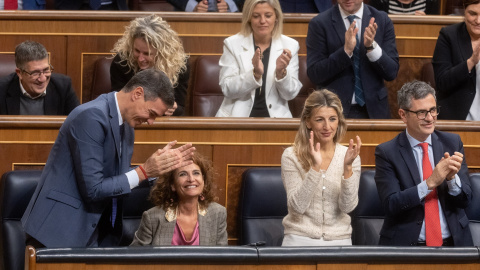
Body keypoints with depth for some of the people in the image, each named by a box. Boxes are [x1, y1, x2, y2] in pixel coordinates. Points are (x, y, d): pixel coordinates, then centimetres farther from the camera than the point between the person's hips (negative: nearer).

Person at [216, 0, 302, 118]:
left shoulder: (290, 46, 4)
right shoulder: (232, 44, 1)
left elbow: (290, 94, 3)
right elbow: (227, 89, -5)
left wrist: (281, 72, -17)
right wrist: (255, 73, -20)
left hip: (275, 115, 1)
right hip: (238, 116, -1)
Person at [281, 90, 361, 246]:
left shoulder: (348, 156, 2)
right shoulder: (291, 156, -4)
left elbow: (348, 206, -7)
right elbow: (298, 206, -12)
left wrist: (347, 167, -18)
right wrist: (315, 167, -21)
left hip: (339, 240, 2)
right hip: (300, 239, -2)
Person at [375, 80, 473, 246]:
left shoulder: (452, 142, 10)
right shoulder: (386, 153, 0)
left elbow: (465, 200, 7)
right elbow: (390, 205, -10)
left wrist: (452, 178, -14)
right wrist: (430, 182, -20)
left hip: (452, 244, 3)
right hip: (406, 244, -3)